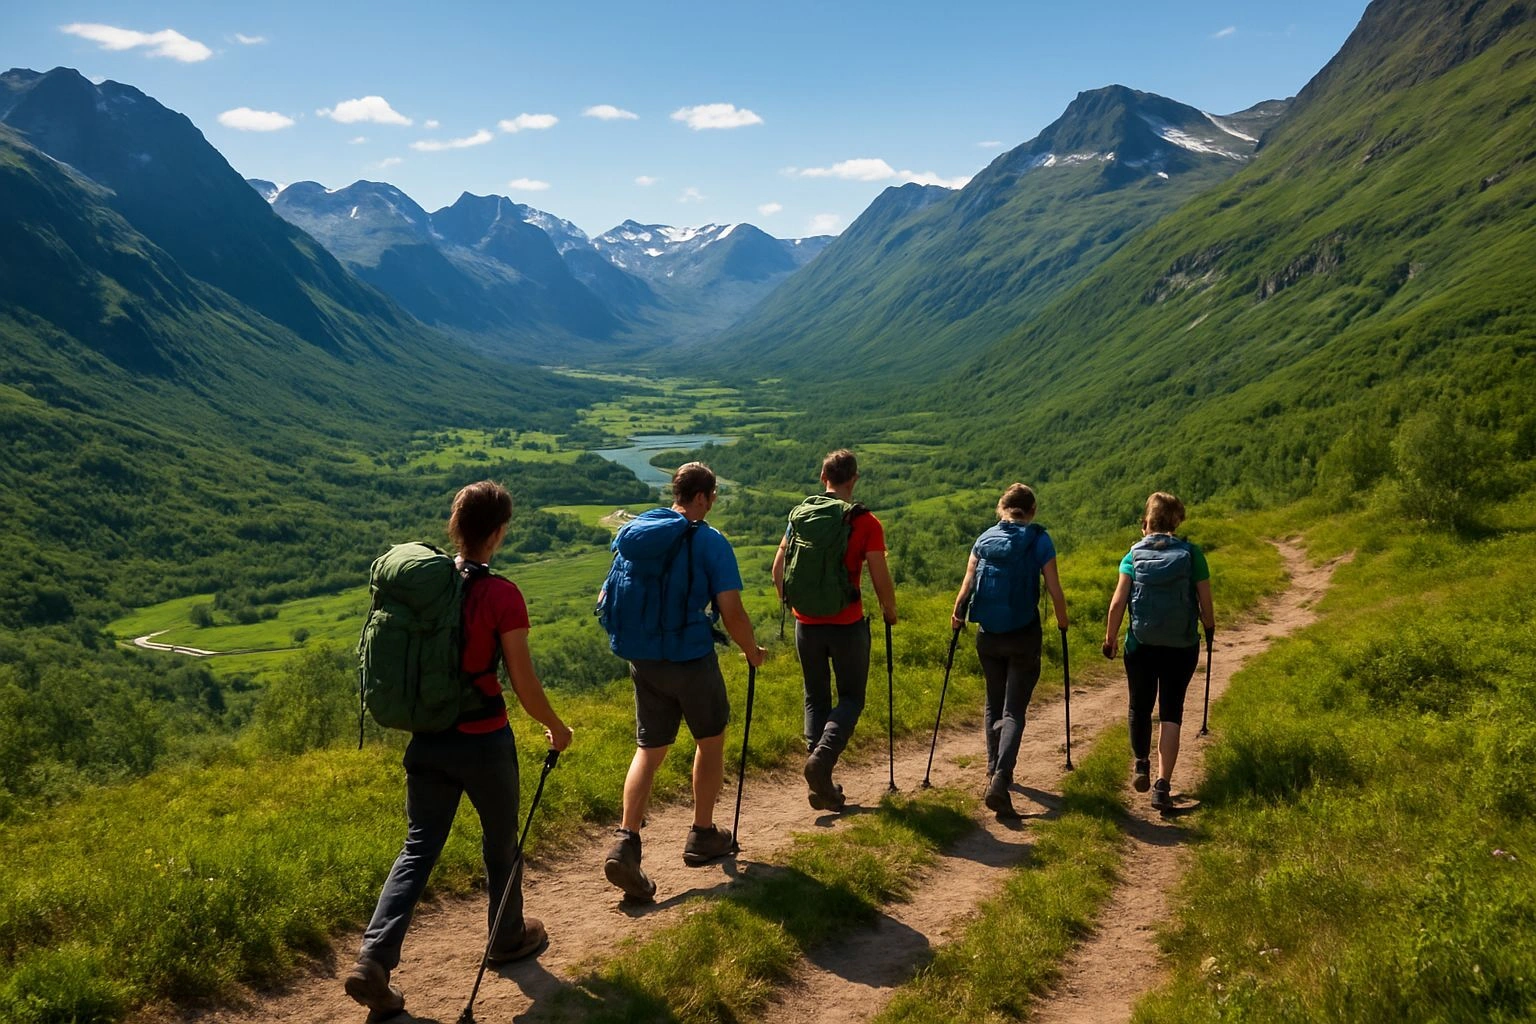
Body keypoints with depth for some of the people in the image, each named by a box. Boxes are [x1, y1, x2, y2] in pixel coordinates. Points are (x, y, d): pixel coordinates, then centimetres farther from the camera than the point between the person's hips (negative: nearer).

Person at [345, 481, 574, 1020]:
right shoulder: (501, 595, -19)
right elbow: (524, 683, -14)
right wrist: (557, 729, 3)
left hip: (427, 738, 5)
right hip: (483, 742, -4)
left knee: (418, 847, 14)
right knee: (501, 841, 18)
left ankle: (373, 962, 3)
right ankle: (508, 938, 38)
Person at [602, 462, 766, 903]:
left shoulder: (632, 530, 4)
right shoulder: (710, 542, -12)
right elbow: (732, 613, -16)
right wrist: (752, 651, 1)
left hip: (642, 658, 5)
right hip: (690, 659, -4)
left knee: (649, 749, 11)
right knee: (711, 739, 18)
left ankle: (625, 843, -5)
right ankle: (702, 836, 28)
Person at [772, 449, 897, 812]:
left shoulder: (799, 513, 2)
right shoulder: (865, 522, -10)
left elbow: (778, 569, 5)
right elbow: (881, 579, -11)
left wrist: (789, 604, 21)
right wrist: (889, 612, 8)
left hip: (806, 623, 4)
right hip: (847, 625, -3)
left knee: (816, 698, 16)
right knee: (851, 698, 12)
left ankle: (820, 785, 13)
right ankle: (822, 756, -12)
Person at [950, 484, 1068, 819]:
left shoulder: (984, 540, 3)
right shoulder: (1039, 541, -5)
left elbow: (967, 585, -2)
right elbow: (1055, 591, -6)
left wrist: (956, 616, 15)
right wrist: (1062, 621, 13)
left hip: (988, 636, 3)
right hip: (1024, 636, -3)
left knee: (994, 704, 21)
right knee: (1013, 710, -2)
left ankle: (994, 772, 30)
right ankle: (1000, 781, -20)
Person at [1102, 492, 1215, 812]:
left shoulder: (1134, 555, -4)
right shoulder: (1191, 553, -5)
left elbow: (1118, 602, -9)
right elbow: (1205, 602, -4)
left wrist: (1110, 638, 4)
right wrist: (1209, 626, 17)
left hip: (1140, 645, 0)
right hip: (1181, 646, 0)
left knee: (1140, 706, 19)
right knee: (1171, 712, 6)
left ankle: (1141, 767, 37)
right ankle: (1163, 786, -2)